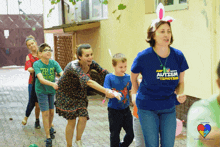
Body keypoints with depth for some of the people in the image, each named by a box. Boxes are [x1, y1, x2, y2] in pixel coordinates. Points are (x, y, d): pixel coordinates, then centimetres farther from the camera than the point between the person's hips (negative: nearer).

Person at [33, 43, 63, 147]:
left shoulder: (54, 63, -8)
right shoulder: (36, 64, -17)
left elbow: (62, 74, -20)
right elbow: (41, 79, -29)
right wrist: (52, 84, -46)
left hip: (52, 90, 3)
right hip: (41, 91, -3)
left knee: (51, 112, 14)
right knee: (45, 113, -4)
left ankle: (49, 128, 42)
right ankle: (48, 137, 4)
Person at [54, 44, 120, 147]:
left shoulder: (91, 64, -16)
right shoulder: (74, 66, -37)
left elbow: (104, 73, -14)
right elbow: (87, 81, -51)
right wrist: (106, 91, -59)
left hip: (79, 93, 5)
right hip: (66, 93, -5)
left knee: (83, 118, -6)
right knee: (71, 120, -2)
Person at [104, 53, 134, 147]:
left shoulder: (128, 77, 1)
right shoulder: (109, 77, -10)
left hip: (126, 109, 4)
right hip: (114, 111, -4)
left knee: (130, 134, 11)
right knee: (114, 135, 7)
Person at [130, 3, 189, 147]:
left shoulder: (178, 56, -7)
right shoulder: (143, 57, -14)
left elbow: (181, 82, 5)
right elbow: (133, 78, 6)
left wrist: (180, 93, -14)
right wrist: (135, 94, 11)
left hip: (169, 108, 3)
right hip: (147, 108, -3)